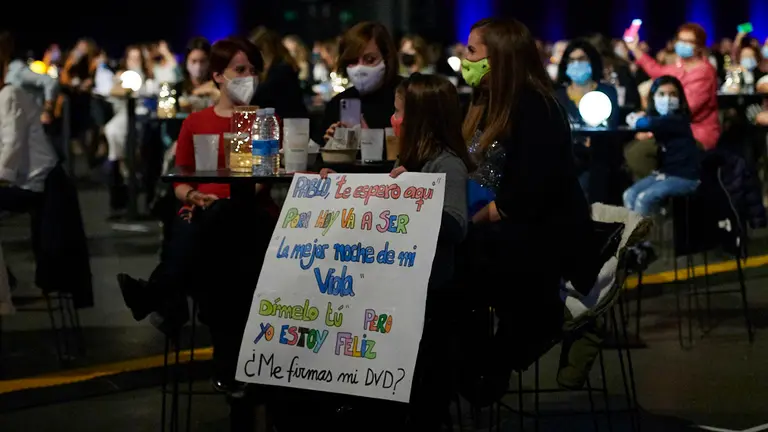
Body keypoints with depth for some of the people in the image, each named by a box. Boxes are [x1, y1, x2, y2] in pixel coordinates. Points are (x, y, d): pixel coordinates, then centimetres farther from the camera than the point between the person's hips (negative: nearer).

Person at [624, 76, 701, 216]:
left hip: (685, 177, -9)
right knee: (629, 195, -5)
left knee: (644, 198, -23)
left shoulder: (677, 120, -19)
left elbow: (646, 124, -32)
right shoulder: (659, 119, 8)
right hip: (666, 173, 9)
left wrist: (638, 120, -11)